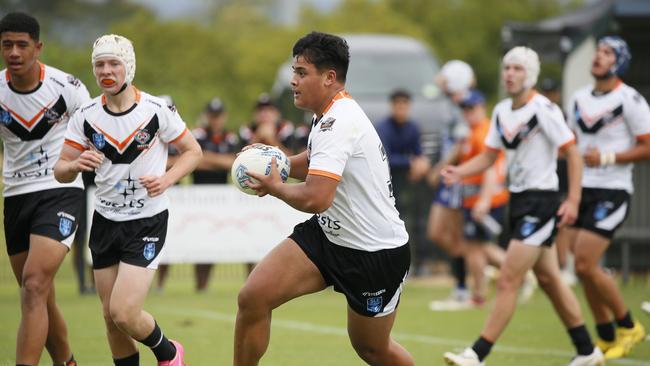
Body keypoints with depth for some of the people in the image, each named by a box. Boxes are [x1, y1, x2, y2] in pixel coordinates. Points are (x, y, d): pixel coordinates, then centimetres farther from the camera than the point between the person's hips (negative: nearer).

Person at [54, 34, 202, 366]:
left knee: (124, 313, -14)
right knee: (111, 316, 6)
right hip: (105, 222, 4)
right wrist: (76, 164, -23)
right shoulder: (86, 115, -2)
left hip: (148, 222, -4)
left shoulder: (157, 111, -11)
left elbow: (192, 151, 1)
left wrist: (166, 179, -17)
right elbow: (60, 171, 0)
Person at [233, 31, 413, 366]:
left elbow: (315, 199, -34)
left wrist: (275, 186, -14)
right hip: (328, 235, 8)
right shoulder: (327, 116, 3)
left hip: (376, 254, -8)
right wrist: (278, 162, 4)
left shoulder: (339, 122, -26)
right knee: (252, 297, -9)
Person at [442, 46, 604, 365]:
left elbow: (573, 153, -14)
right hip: (519, 200, 9)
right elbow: (489, 156, 13)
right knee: (549, 279, 14)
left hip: (541, 201, -9)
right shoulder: (501, 111, 8)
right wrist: (460, 171, -5)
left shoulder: (543, 109, -15)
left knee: (507, 281, -10)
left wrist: (573, 200, -20)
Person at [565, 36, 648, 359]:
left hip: (611, 192, -7)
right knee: (583, 269, 5)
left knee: (586, 265, -14)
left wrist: (607, 157, -18)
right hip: (582, 190, 7)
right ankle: (606, 337, 18)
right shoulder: (579, 99, 12)